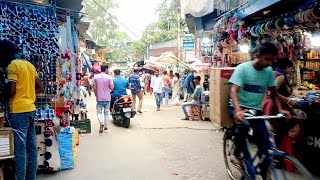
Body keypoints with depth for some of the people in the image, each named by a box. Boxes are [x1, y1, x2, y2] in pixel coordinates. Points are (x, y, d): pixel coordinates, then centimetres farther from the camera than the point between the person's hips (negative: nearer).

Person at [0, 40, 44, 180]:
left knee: (20, 149, -5)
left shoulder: (12, 65, -8)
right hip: (31, 109, 8)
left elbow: (12, 90, -15)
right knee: (32, 147, 10)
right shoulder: (29, 64, 15)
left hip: (19, 111, -8)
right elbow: (40, 88, 16)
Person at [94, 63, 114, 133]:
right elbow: (112, 88, -9)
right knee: (106, 112, 14)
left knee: (99, 112, 10)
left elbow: (94, 88, -2)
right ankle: (106, 127, 19)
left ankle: (101, 122, -16)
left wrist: (96, 96, 10)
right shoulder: (109, 77, -8)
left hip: (99, 98, 0)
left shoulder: (96, 76, -3)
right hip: (107, 98, 0)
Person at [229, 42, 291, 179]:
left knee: (264, 142, -4)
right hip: (240, 107, -4)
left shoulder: (269, 71, -2)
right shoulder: (242, 68, -16)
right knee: (244, 125, -35)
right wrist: (238, 110, -41)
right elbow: (234, 91, -24)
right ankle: (236, 154, -9)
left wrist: (280, 109, -12)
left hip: (256, 109, 4)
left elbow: (273, 93, 6)